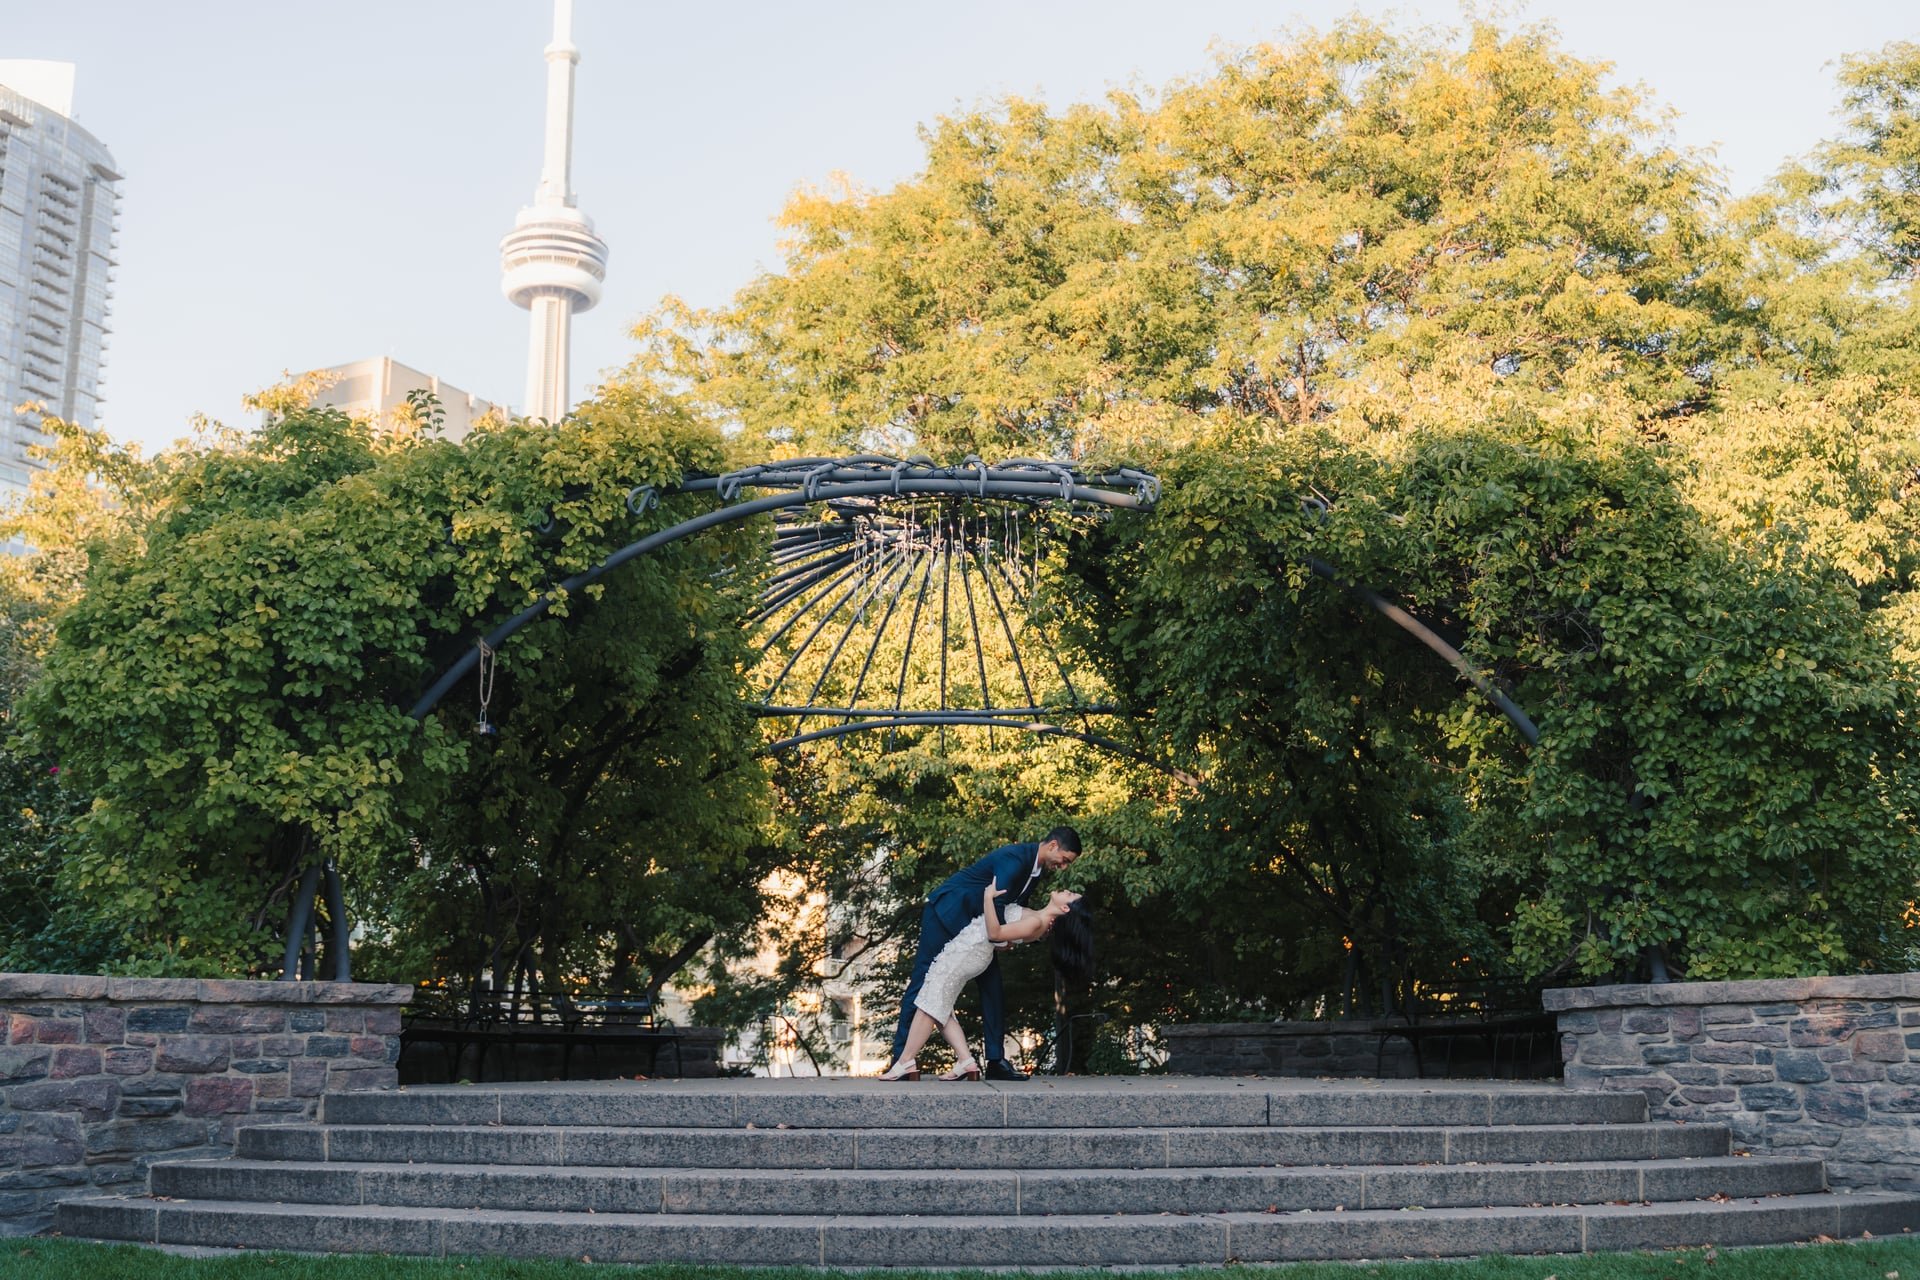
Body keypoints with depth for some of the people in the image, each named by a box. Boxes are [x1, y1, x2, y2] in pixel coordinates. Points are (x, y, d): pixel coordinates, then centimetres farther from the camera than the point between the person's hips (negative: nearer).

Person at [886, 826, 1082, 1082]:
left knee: (992, 982, 3)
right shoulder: (1014, 858, -25)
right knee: (924, 979, -9)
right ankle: (900, 1058, -8)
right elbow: (995, 903, -30)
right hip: (946, 911, -10)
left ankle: (996, 1061, 4)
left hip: (973, 922, 10)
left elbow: (1017, 906, 17)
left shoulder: (1038, 868, 5)